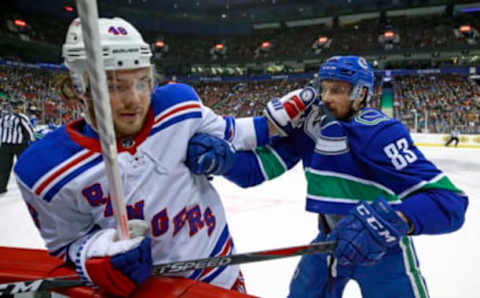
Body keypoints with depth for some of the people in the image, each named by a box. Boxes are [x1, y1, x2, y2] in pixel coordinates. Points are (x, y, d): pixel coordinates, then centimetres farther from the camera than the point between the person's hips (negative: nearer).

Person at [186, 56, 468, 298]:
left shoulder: (379, 132, -25)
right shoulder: (309, 123, -9)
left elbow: (449, 200, -31)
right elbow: (257, 168, -11)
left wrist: (392, 219, -49)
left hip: (383, 247, -4)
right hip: (331, 239, 5)